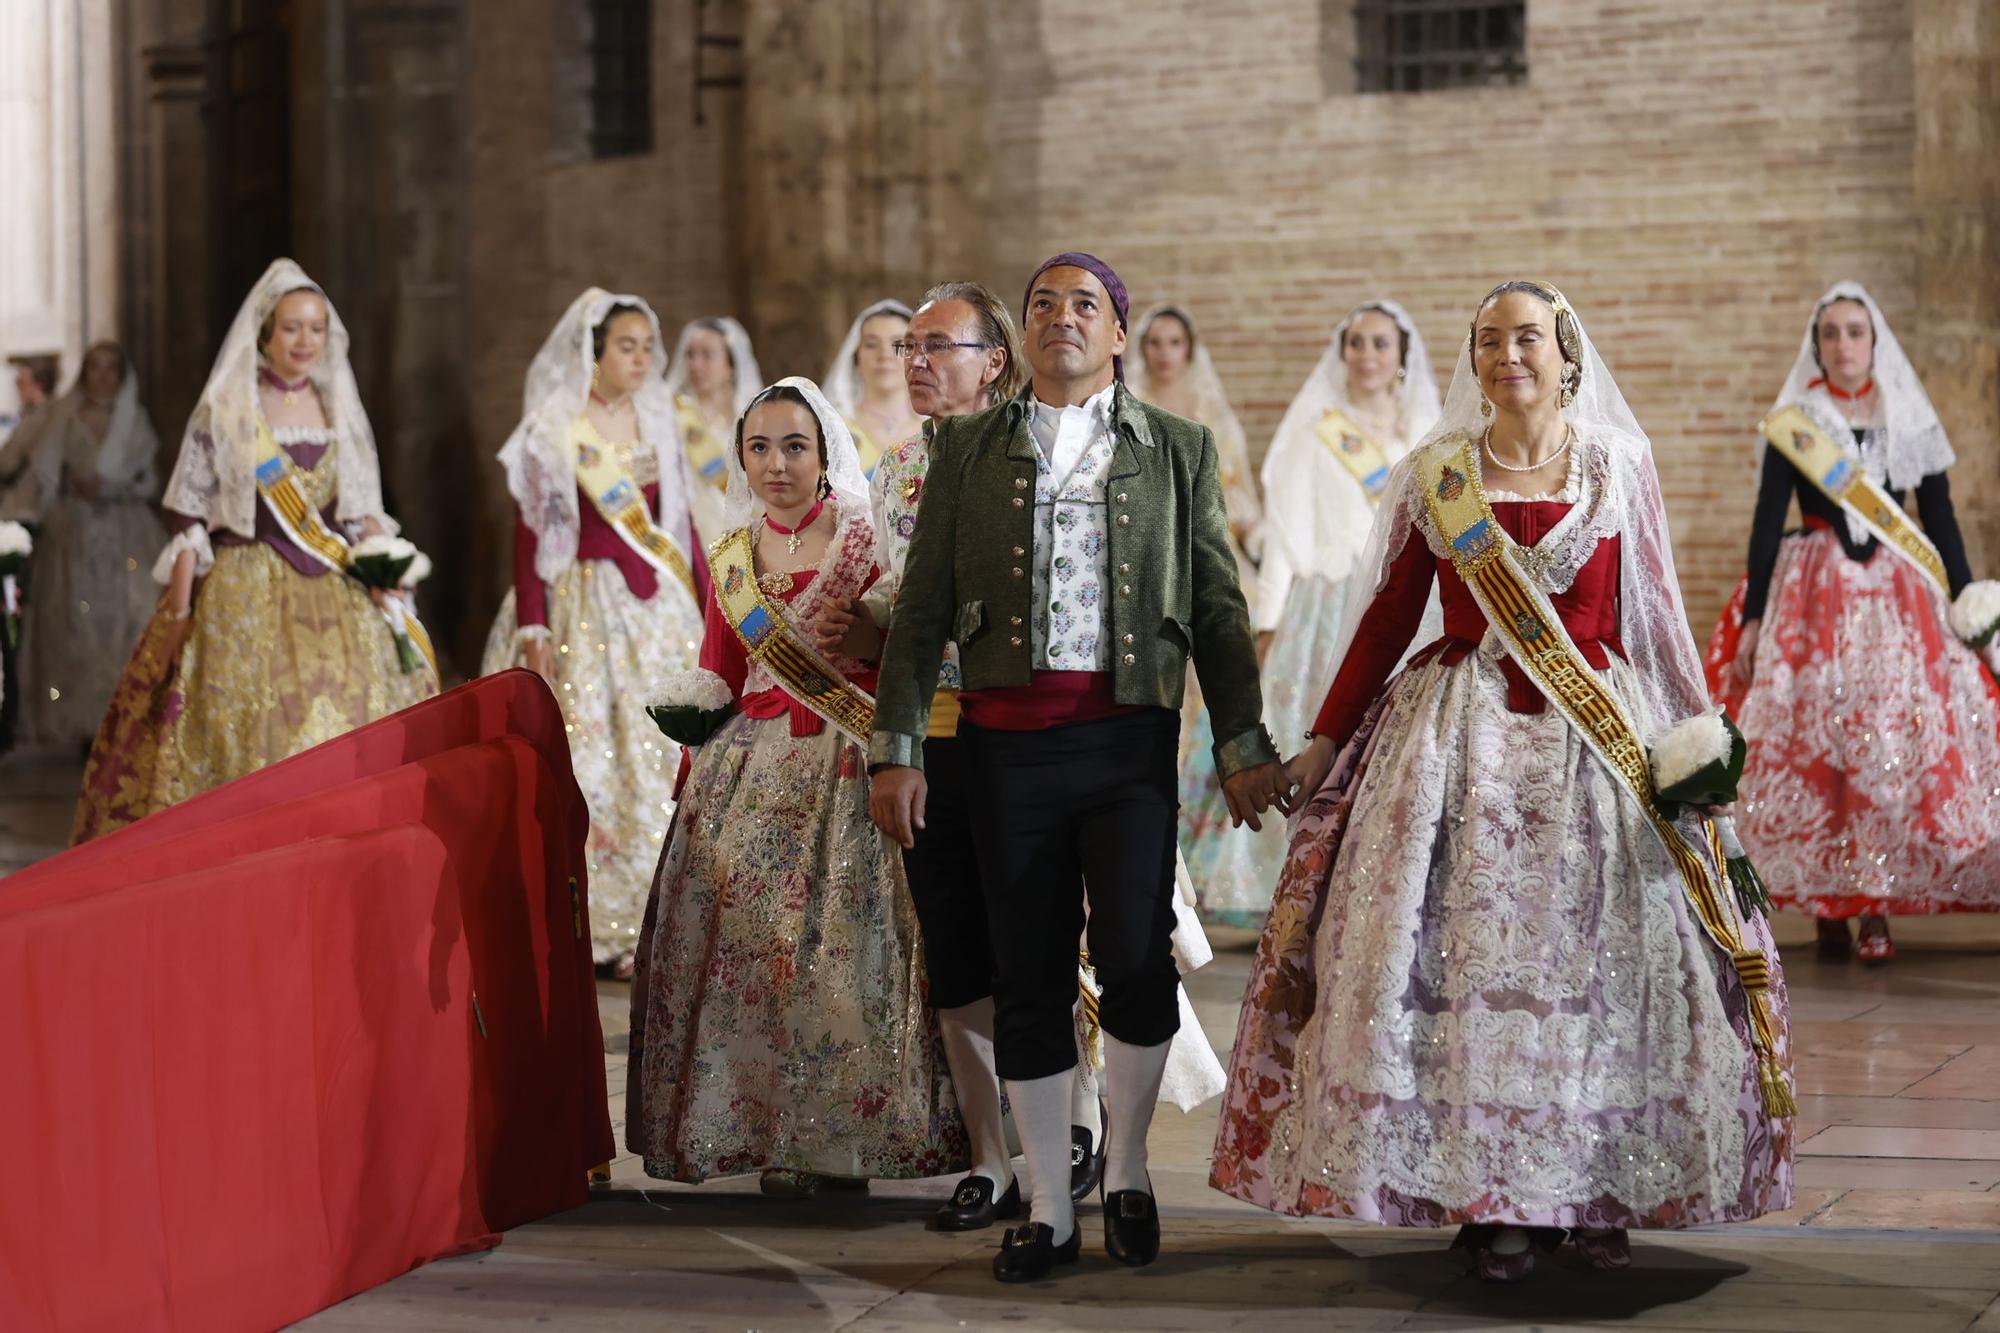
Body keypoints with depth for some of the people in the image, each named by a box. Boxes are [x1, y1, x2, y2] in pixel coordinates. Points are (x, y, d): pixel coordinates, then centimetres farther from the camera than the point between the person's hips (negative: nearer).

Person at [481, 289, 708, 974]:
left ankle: (650, 921, 8)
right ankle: (592, 923, -1)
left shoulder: (656, 420, 11)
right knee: (585, 757, -6)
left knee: (663, 757, 1)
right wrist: (533, 627, -12)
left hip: (659, 606, 4)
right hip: (582, 608, -4)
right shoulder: (550, 430, -3)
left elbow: (681, 521, 14)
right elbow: (528, 534, -5)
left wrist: (708, 604, 11)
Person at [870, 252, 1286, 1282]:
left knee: (1135, 958, -14)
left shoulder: (1177, 449, 11)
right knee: (1028, 977, 4)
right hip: (1007, 739, 1)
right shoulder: (968, 448, 11)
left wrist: (1242, 744, 3)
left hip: (1129, 735, -1)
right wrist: (897, 751, 0)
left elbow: (1218, 607, 9)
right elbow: (922, 608, 7)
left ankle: (1126, 1169, 10)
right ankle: (1048, 1211, 14)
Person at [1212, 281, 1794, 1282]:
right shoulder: (1431, 477, 6)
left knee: (1602, 958, -1)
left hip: (1602, 739, 0)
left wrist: (1701, 739, 5)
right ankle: (1494, 1199, 5)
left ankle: (1602, 1193, 11)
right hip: (1461, 737, 0)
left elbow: (1655, 619, 8)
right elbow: (1387, 616, 8)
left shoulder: (1621, 468, 6)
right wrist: (1323, 740, 7)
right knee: (1465, 953, -3)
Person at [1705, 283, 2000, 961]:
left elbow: (1941, 521, 9)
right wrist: (1752, 616, -2)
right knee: (1814, 742, -7)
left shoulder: (1910, 422, 8)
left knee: (1898, 745, -7)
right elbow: (1767, 521, 3)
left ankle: (1876, 908, -4)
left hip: (1897, 596, 1)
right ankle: (1829, 905, 1)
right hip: (1813, 595, -1)